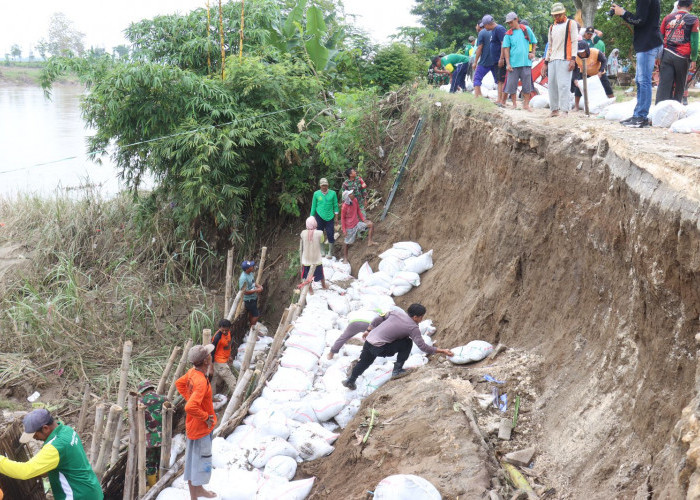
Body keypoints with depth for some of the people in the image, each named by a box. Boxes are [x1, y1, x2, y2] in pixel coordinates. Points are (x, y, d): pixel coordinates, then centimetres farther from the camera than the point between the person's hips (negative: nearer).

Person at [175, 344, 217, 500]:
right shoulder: (201, 382, -33)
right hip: (201, 428, -9)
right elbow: (190, 408, -41)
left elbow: (179, 383, 14)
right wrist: (206, 417, -25)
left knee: (192, 459, 22)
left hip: (192, 425, 9)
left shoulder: (192, 372, -6)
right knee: (201, 460, 6)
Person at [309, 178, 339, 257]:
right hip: (319, 217, 1)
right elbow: (313, 206, 6)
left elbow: (335, 206, 2)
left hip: (330, 217, -1)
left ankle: (330, 252, 14)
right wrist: (312, 217, 6)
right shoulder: (316, 194, -1)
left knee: (330, 234, -1)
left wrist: (336, 218, 2)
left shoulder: (333, 193, -3)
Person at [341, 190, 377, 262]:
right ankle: (345, 258, 25)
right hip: (350, 226, -6)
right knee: (347, 242, 6)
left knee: (371, 224, -7)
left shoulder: (355, 200, -6)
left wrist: (364, 219, 2)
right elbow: (342, 218, -13)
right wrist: (344, 230, -12)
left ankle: (369, 242, 0)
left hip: (357, 223, 6)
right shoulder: (344, 206, -23)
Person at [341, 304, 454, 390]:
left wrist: (368, 330, 23)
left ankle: (350, 381, 49)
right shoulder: (413, 328, -11)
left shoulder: (396, 312, 5)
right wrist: (442, 351, -5)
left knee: (363, 363, 31)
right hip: (379, 348, -7)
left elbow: (378, 319, 10)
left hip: (369, 342, 7)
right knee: (407, 343, -1)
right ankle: (397, 370, 6)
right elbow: (422, 346, -12)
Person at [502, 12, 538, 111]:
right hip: (513, 64, -1)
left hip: (526, 62, 1)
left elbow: (534, 42, 17)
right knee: (511, 84, -1)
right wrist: (508, 64, -8)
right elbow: (506, 49, 0)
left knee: (527, 85, 3)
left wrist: (533, 53, 2)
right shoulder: (508, 34, 4)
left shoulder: (526, 29, 7)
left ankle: (526, 104, 12)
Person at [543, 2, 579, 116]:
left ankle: (564, 110, -17)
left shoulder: (571, 23, 7)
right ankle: (554, 109, 9)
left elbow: (574, 42, -1)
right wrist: (545, 63, 17)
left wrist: (573, 59, -11)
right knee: (552, 85, 3)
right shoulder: (552, 28, 22)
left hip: (565, 60, -6)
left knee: (563, 85, -14)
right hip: (552, 60, 6)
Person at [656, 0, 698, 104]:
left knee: (664, 84, -5)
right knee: (679, 87, 10)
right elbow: (694, 42, -1)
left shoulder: (667, 18, 13)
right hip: (682, 57, -2)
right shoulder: (693, 19, 4)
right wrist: (693, 60, 3)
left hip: (666, 55, 2)